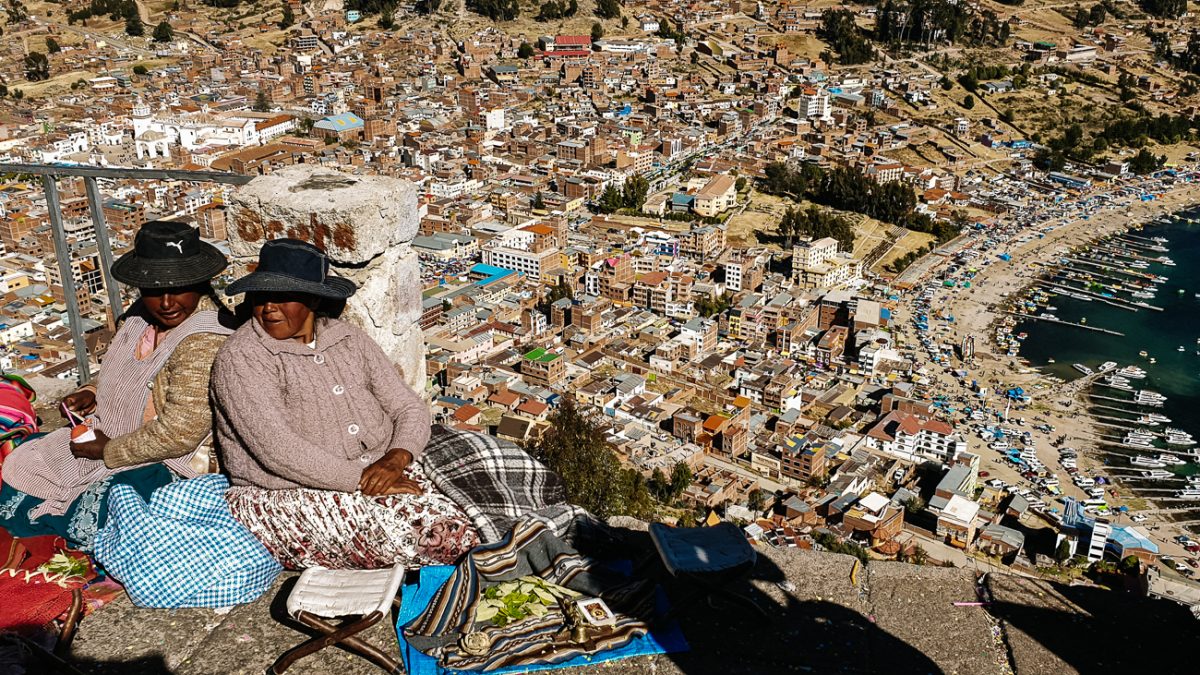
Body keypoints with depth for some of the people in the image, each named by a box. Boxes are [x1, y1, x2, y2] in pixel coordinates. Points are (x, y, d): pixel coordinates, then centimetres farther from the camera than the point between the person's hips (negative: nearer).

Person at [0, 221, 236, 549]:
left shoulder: (204, 344, -27)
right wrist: (93, 395, 1)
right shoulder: (143, 318, 2)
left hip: (175, 466, -9)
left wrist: (109, 451, -15)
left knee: (93, 511, -23)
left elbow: (178, 435, -28)